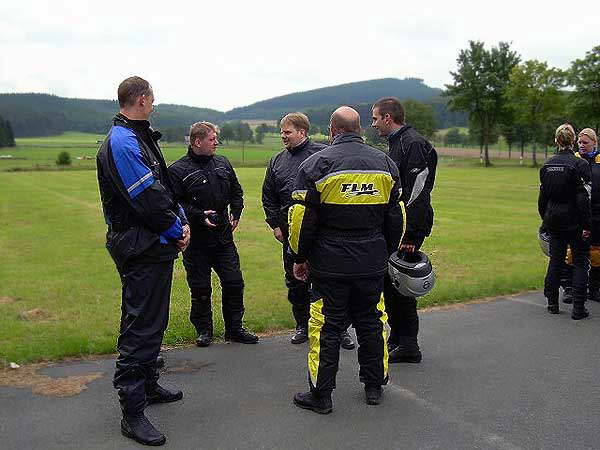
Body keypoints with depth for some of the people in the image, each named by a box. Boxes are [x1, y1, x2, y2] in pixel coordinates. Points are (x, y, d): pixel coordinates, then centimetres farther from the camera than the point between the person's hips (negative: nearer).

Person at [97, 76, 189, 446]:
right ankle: (133, 412, 3)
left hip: (157, 247, 11)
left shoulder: (143, 138, 16)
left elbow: (165, 187, 17)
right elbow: (148, 198, -22)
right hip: (141, 250, -11)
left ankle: (148, 385, 35)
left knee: (153, 321, 20)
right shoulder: (122, 143, -18)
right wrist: (177, 230, -9)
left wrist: (182, 221, 4)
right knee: (140, 326, -5)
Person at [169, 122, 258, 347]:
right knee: (200, 288, 5)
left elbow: (236, 192, 21)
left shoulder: (223, 163, 10)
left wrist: (235, 213, 7)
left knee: (234, 282, 7)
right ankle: (204, 330, 22)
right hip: (196, 241, -4)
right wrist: (199, 216, -20)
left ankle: (234, 329, 21)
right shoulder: (178, 170, -8)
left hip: (224, 237, 5)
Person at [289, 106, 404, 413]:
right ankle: (374, 386, 27)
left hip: (330, 264, -4)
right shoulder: (385, 163, 7)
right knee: (371, 321, 16)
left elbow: (303, 218, -8)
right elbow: (396, 217, 12)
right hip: (373, 262, 4)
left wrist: (300, 258, 4)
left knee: (327, 326, 4)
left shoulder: (316, 164, -8)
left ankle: (321, 394, 13)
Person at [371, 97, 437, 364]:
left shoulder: (413, 144, -14)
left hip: (407, 230, -10)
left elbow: (416, 193, -21)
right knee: (390, 284, 14)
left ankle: (408, 346, 9)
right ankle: (397, 340, 26)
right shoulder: (396, 143, 18)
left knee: (399, 285, -3)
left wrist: (409, 236, -24)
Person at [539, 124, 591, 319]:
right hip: (574, 222, -5)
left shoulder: (547, 165, 4)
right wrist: (586, 225, -11)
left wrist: (545, 218, 18)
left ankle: (552, 303, 19)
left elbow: (542, 196, 9)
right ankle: (578, 308, 3)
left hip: (554, 220, 5)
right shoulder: (579, 164, -12)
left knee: (555, 259, 14)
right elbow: (583, 198, -15)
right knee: (580, 262, 4)